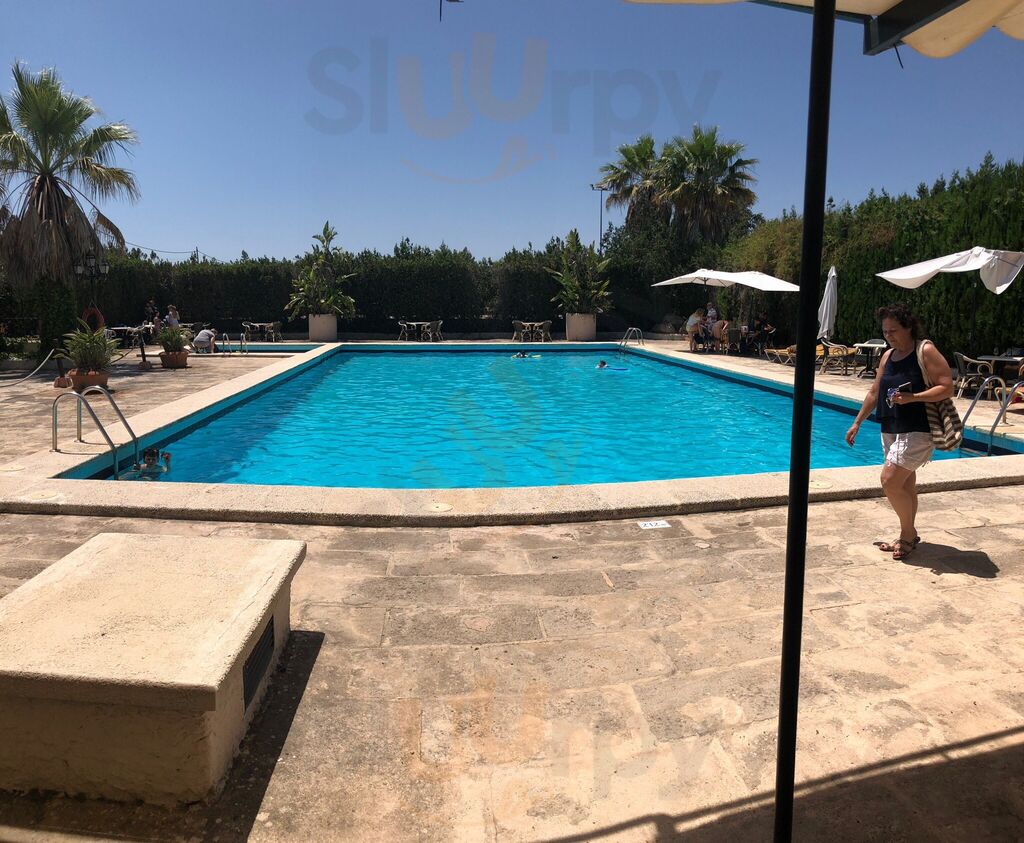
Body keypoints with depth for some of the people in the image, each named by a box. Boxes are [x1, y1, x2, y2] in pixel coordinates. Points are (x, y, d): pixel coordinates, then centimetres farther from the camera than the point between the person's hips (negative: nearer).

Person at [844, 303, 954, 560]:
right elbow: (874, 392, 19)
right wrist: (857, 423, 20)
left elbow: (947, 388, -14)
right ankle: (909, 536, 25)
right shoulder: (888, 356, 12)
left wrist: (912, 398, -26)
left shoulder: (926, 351, -10)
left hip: (917, 431, -7)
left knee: (890, 481, -13)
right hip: (890, 430, 7)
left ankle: (908, 533, 6)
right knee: (905, 484, 14)